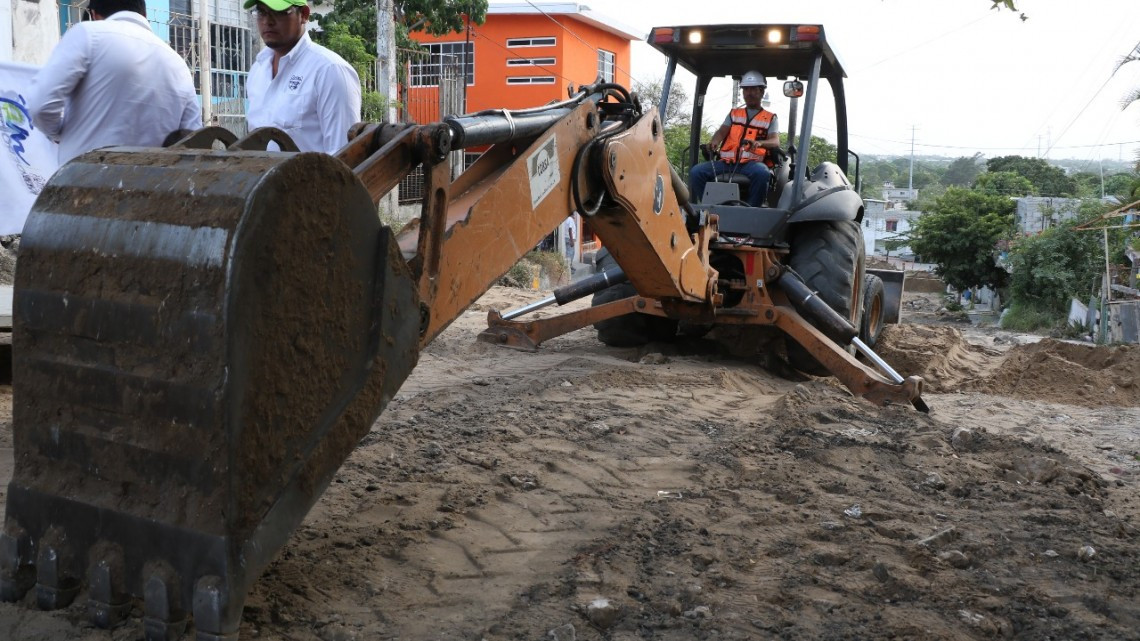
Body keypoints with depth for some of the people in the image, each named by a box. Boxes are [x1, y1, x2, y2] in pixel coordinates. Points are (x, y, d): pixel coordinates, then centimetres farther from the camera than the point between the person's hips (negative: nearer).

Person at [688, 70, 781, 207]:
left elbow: (775, 142, 2)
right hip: (726, 162, 3)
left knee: (762, 173, -39)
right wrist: (714, 141, -17)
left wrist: (759, 143, -23)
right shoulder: (734, 114, 26)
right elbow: (722, 131, 10)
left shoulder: (770, 118, 17)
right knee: (696, 172, -22)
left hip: (751, 162, -3)